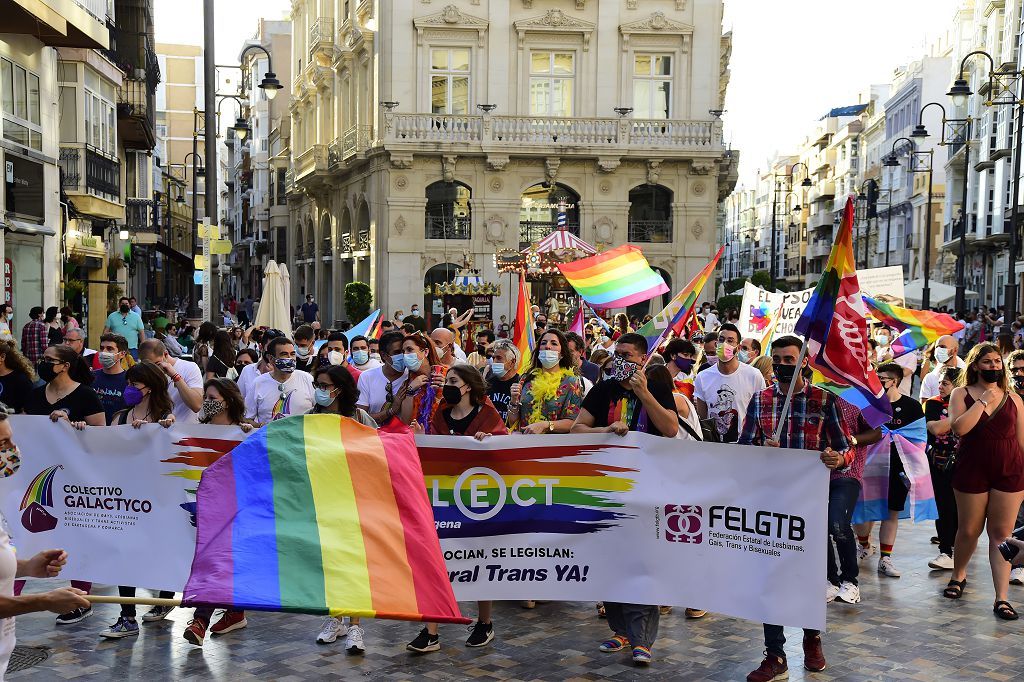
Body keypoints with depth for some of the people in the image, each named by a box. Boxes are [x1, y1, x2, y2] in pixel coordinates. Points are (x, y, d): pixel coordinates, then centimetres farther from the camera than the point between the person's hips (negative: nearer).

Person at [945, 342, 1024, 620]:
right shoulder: (961, 394, 3)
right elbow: (959, 427, -14)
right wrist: (983, 401, -13)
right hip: (972, 473, -1)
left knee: (1001, 534, -1)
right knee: (968, 530, 11)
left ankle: (1001, 598, -1)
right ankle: (958, 577, 36)